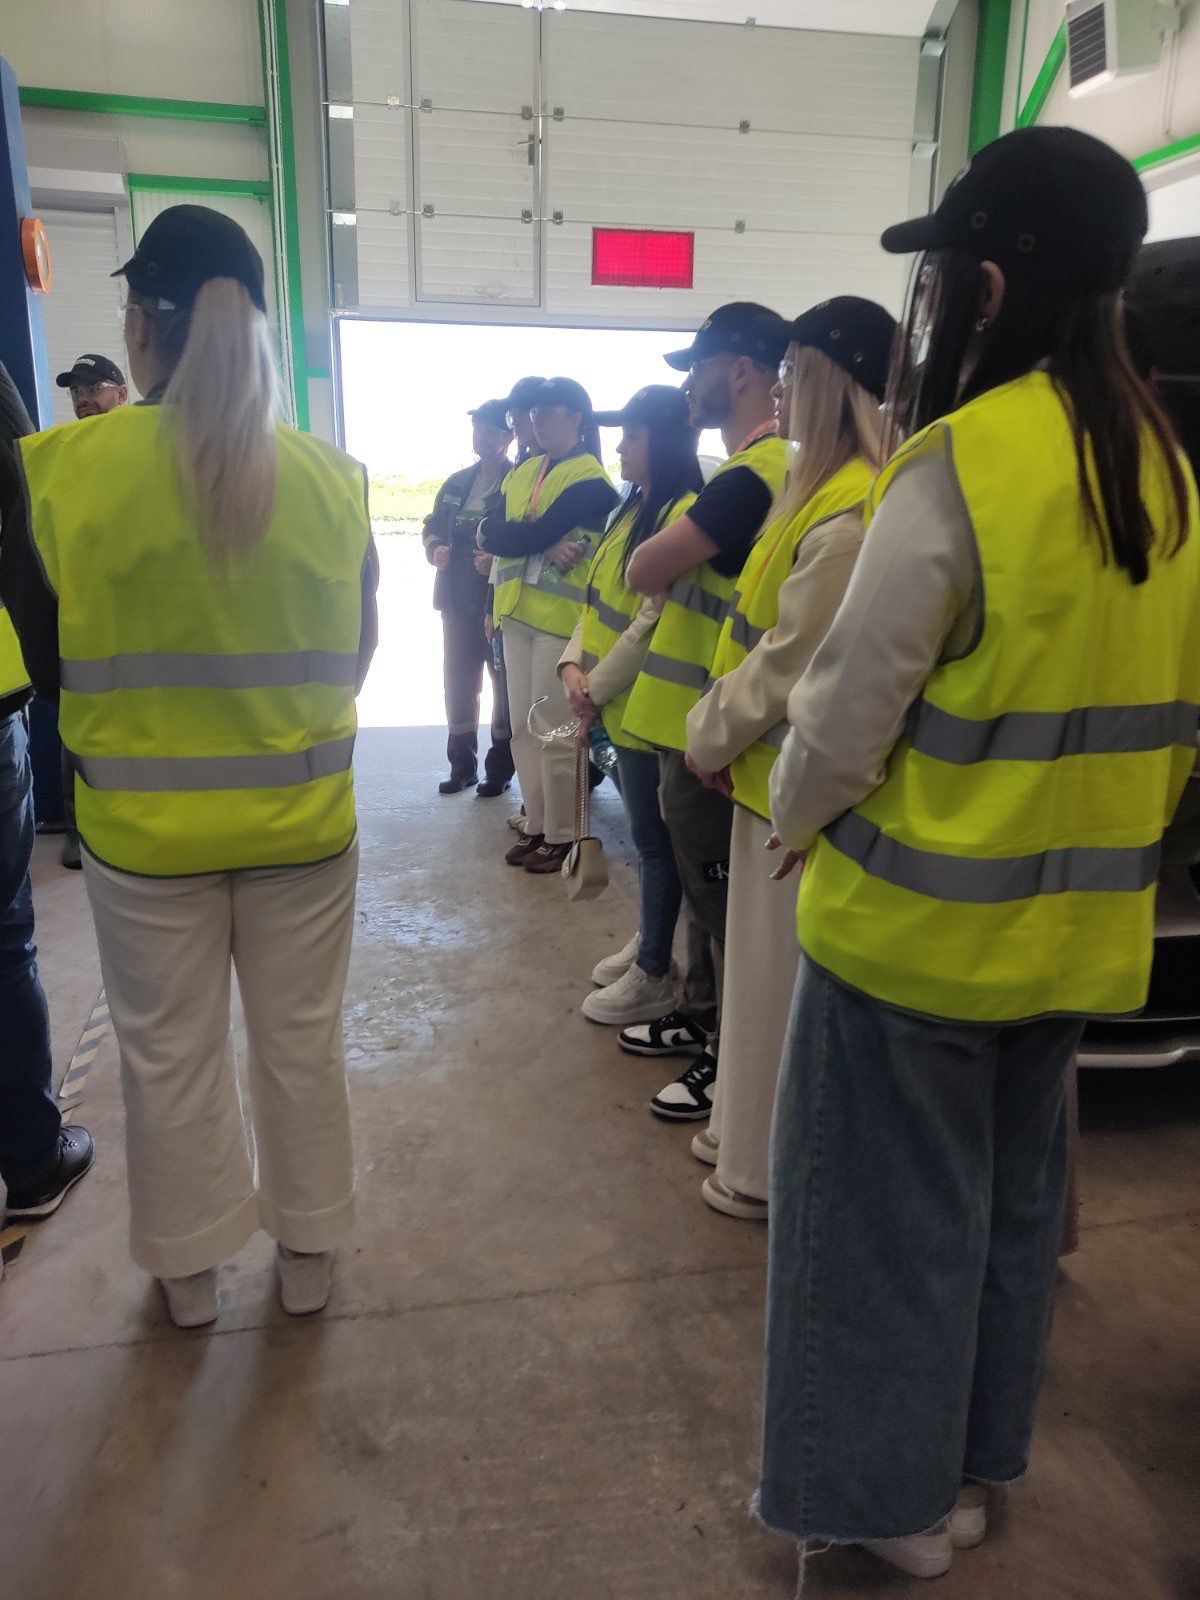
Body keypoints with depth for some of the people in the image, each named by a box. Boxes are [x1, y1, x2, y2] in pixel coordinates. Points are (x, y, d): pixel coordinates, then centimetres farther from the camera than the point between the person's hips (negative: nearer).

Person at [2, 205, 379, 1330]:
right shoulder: (332, 477, -7)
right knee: (300, 1041, 17)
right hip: (302, 818, 2)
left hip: (142, 824, -1)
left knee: (170, 1055, 17)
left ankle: (189, 1268, 37)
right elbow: (356, 651, 3)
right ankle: (307, 1253, 36)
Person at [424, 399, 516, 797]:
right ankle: (462, 765, 24)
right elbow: (433, 525, 18)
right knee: (459, 683, 12)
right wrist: (435, 549, -3)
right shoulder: (457, 483, 12)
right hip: (458, 602, 6)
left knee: (505, 683, 5)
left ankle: (500, 768, 16)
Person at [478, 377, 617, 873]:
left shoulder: (588, 478, -6)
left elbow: (533, 535, -18)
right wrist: (544, 544, -13)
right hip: (517, 614, 8)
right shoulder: (522, 473, 16)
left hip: (561, 616, -7)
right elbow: (492, 534, 1)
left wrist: (501, 532, -2)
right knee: (522, 728, 11)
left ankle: (561, 836, 8)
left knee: (555, 734, -3)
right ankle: (536, 826, 22)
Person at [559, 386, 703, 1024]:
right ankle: (649, 942, 35)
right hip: (617, 705, 9)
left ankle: (654, 975, 18)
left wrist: (598, 691, -14)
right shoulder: (632, 509, 13)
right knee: (646, 833, 19)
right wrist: (574, 664, -2)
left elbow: (654, 624, -22)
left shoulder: (687, 515, -17)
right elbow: (600, 595, 13)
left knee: (654, 840, 3)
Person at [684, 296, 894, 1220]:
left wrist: (709, 735, -7)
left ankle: (774, 1171, 24)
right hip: (774, 771, 10)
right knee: (768, 964, 20)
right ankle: (750, 1131, 39)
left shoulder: (849, 515, -21)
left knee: (786, 978, 5)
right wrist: (718, 731, 6)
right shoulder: (820, 488, 12)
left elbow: (789, 665, -21)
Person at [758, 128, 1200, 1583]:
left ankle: (890, 1491, 32)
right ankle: (973, 1461, 42)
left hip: (916, 922, -7)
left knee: (891, 1212, 12)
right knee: (1012, 1199, 22)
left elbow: (847, 709, -17)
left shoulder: (956, 461, -19)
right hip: (1078, 929, 7)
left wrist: (791, 820, 1)